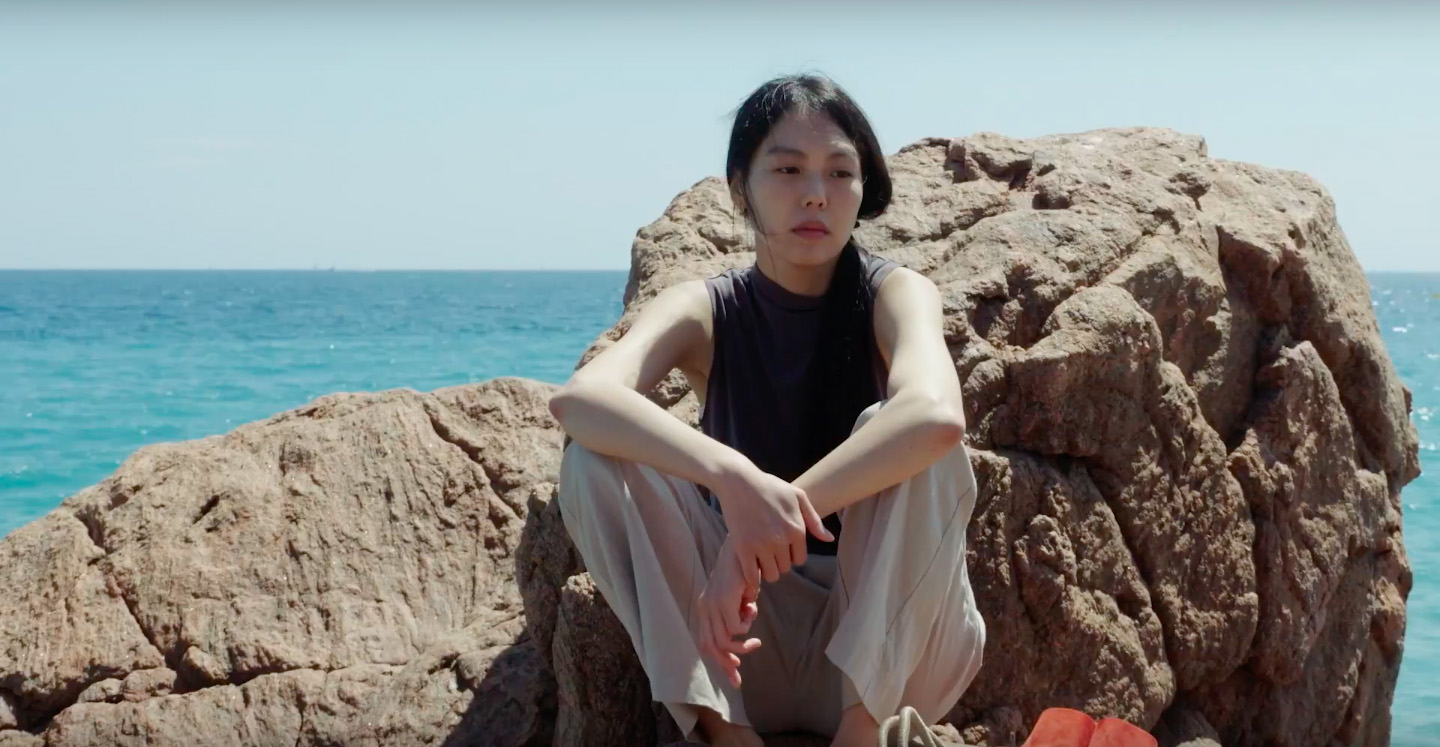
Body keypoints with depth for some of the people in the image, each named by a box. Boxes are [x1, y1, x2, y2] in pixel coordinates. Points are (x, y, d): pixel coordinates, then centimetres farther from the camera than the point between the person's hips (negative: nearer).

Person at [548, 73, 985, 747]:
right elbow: (578, 399, -28)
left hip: (885, 637, -2)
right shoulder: (706, 312, -5)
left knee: (905, 435, -28)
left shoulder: (893, 294, -10)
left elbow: (936, 414, -35)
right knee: (596, 457, -19)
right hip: (748, 642, 2)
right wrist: (731, 477, -46)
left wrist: (753, 538, -41)